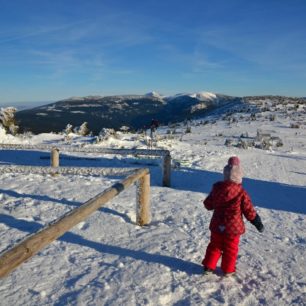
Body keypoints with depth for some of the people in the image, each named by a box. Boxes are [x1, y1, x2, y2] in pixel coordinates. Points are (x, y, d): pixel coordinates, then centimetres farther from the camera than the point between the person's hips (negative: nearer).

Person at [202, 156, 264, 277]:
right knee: (230, 248, 16)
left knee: (215, 245, 20)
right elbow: (249, 211, -12)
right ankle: (228, 270, 27)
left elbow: (208, 204, 3)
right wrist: (257, 222, 3)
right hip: (233, 227, -3)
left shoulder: (216, 188, -8)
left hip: (217, 225, 3)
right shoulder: (241, 193, -19)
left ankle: (208, 266, 25)